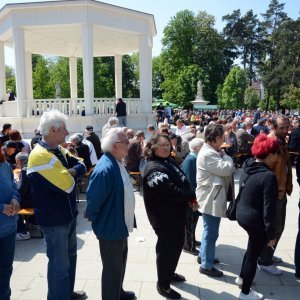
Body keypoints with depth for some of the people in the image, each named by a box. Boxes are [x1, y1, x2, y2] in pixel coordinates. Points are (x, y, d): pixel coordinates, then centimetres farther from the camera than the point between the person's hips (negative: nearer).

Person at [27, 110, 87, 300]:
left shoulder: (60, 150, 5)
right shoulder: (40, 156, -26)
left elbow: (81, 166, 2)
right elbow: (67, 184, -31)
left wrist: (70, 172, -18)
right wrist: (72, 173, -10)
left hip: (68, 214, 10)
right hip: (54, 219, -10)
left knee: (70, 255, 24)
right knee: (60, 264, 4)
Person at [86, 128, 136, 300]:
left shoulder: (117, 163, 4)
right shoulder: (105, 169, -29)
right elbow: (93, 199, -27)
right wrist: (92, 218, -10)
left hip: (120, 226, 10)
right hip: (110, 228, -10)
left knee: (120, 263, 26)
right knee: (112, 268, 10)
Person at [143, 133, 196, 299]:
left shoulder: (169, 162, 8)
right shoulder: (154, 169, -23)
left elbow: (183, 183, 12)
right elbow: (171, 192, -31)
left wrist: (190, 198, -5)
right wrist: (193, 195, -18)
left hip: (176, 214, 10)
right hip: (164, 217, -10)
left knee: (177, 244, 23)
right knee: (166, 248, 5)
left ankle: (169, 273, 46)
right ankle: (163, 285, 25)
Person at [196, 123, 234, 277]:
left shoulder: (210, 151, 11)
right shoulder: (208, 154, -23)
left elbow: (222, 170, 14)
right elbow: (227, 169, -24)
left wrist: (223, 155, -1)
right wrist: (226, 155, -8)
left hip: (212, 197, 11)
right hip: (211, 199, -11)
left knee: (209, 230, 23)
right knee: (211, 232, 0)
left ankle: (203, 255, 39)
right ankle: (206, 265, 13)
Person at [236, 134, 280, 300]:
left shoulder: (247, 167, -1)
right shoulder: (268, 176, -24)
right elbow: (268, 209, -21)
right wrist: (271, 233, -14)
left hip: (241, 213, 8)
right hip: (255, 219, -8)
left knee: (253, 247, 29)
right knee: (254, 253, 11)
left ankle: (242, 277, 46)